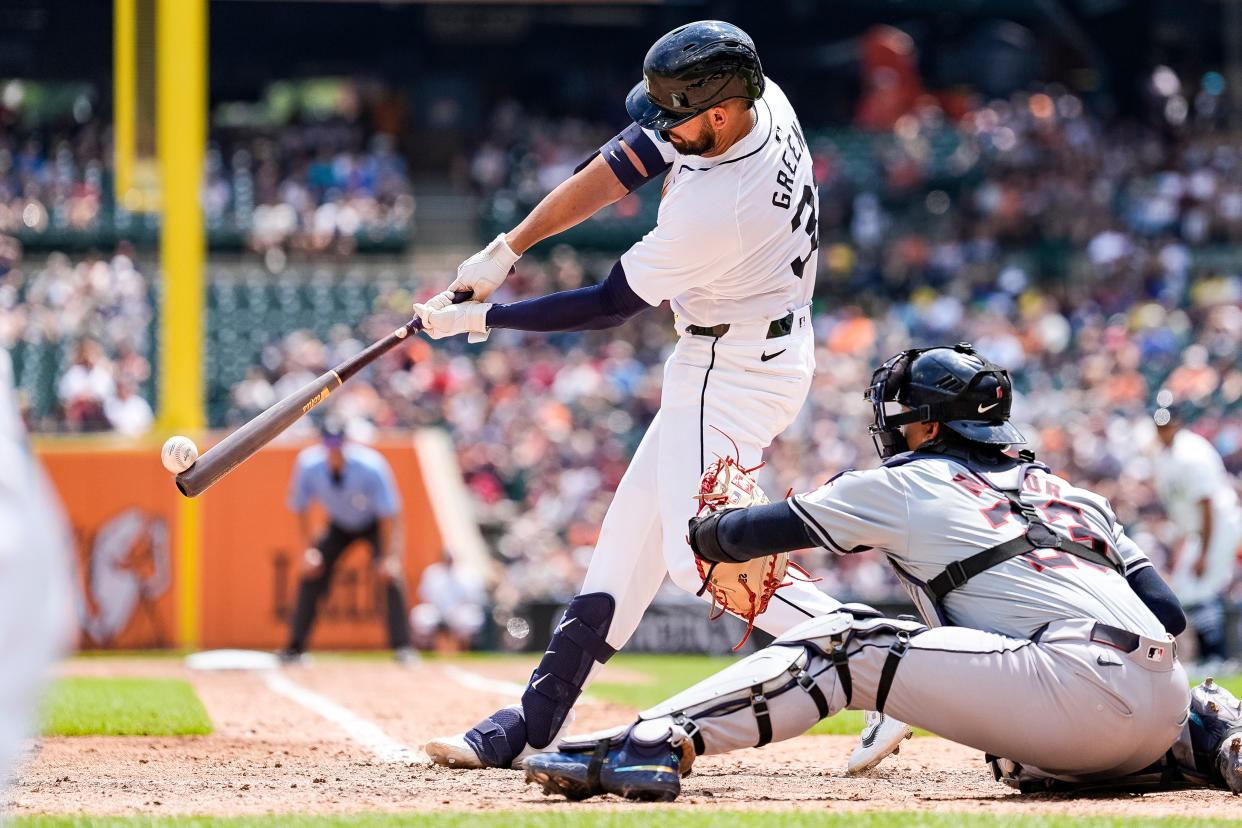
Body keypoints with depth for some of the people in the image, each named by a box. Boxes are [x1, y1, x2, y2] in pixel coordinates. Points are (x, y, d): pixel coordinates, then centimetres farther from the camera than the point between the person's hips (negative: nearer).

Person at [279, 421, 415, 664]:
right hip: (339, 526, 3)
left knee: (391, 576, -22)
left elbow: (389, 514, -26)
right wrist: (309, 549, -12)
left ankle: (402, 647, -18)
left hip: (375, 524, -3)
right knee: (311, 575, -6)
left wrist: (389, 557, -29)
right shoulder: (308, 465, -25)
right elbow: (300, 508, -8)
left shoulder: (371, 466, -33)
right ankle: (295, 647, 4)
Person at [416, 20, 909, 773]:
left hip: (733, 372, -10)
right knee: (630, 536, 12)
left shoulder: (717, 210, -32)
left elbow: (610, 307, -18)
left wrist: (479, 320, -10)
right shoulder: (757, 99, -10)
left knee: (700, 556, -16)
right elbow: (622, 166, -1)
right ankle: (532, 725, 19)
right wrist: (506, 250, -4)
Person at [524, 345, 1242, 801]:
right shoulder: (1071, 494, 28)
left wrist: (700, 534, 40)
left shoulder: (906, 484, 13)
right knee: (1019, 759, 38)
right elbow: (1169, 613, 19)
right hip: (1160, 716, 7)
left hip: (1084, 685, -7)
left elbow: (749, 534, 18)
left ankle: (655, 743, -20)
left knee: (845, 648, -5)